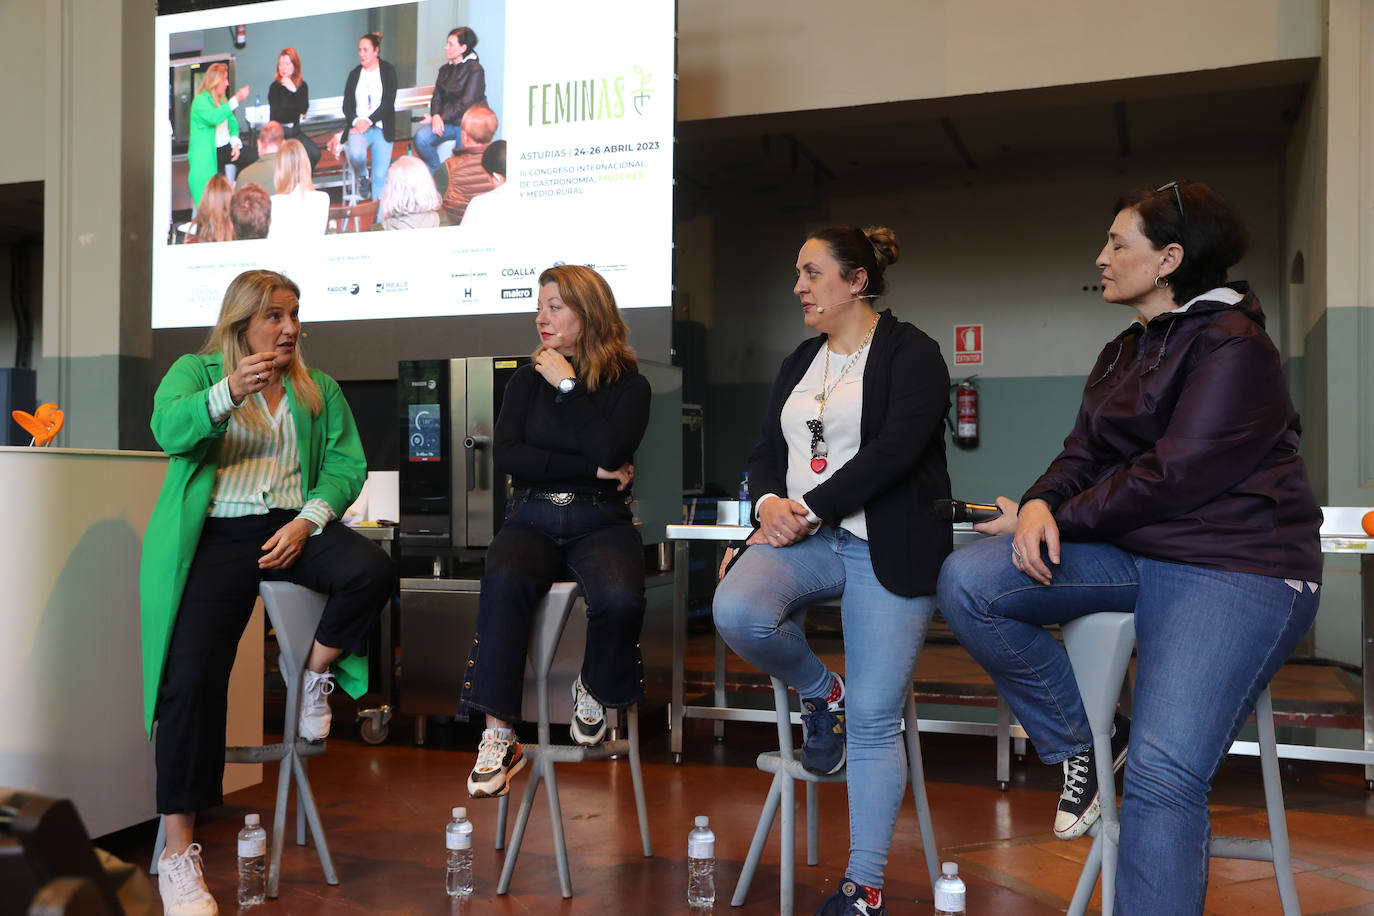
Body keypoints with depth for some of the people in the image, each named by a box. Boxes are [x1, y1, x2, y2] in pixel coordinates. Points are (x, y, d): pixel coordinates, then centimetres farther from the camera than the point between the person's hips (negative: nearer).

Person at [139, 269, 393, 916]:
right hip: (215, 535, -3)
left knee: (373, 571, -29)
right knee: (193, 679, -18)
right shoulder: (193, 371, 11)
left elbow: (347, 462, 8)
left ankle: (316, 673, 0)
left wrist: (307, 521, -10)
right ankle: (178, 852, -11)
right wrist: (229, 393, -29)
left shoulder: (319, 388, 19)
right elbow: (169, 429, -10)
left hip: (292, 525, 3)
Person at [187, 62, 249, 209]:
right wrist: (236, 99, -27)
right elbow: (214, 118, -27)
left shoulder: (222, 98, 16)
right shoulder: (201, 100, -9)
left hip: (225, 148, 8)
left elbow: (232, 122, 16)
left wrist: (236, 143, -3)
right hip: (207, 154, -8)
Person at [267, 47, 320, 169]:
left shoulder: (302, 86, 5)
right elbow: (276, 115, -9)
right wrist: (297, 115, -1)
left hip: (295, 130, 4)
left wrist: (293, 90, -18)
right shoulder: (275, 87, -5)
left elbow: (304, 109, -10)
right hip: (279, 131, -4)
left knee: (315, 154, -18)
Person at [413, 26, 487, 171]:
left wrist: (442, 118, -15)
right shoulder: (445, 70, 14)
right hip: (446, 122, 6)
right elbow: (437, 98, 11)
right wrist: (436, 116, -11)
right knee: (421, 137, -20)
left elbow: (466, 104, -14)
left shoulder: (475, 70, -8)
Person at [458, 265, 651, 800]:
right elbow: (504, 454, -1)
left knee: (619, 597, -34)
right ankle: (499, 737, -29)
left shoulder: (628, 385, 6)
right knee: (504, 582, -33)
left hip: (600, 522, -1)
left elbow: (611, 450, -13)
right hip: (532, 519, 2)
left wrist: (568, 386, -6)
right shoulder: (528, 380, 14)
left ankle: (594, 689, -1)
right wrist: (592, 469, -8)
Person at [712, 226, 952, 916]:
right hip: (801, 539, 5)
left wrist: (811, 510, -15)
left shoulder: (909, 353, -1)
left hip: (884, 547, -5)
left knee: (874, 721, -5)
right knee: (736, 613, -27)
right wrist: (770, 502, -6)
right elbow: (765, 453, 17)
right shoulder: (799, 363, 20)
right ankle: (821, 693, 5)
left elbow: (896, 449, -14)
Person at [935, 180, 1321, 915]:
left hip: (1234, 566, -7)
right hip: (1132, 552, 8)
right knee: (966, 581, -15)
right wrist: (1040, 505, -11)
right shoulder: (1123, 354, 17)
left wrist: (1060, 519, -12)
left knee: (1163, 775, -21)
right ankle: (1080, 743, 0)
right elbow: (1082, 457, 11)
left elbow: (1174, 477, -18)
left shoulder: (1233, 348, -10)